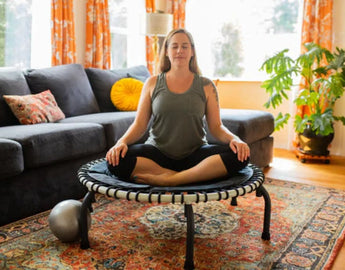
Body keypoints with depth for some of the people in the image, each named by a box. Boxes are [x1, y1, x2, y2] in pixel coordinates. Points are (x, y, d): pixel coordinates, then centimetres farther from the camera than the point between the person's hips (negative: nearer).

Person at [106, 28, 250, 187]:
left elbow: (216, 126, 4)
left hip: (195, 154, 0)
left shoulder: (206, 86, 7)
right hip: (158, 153, 0)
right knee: (115, 160, -28)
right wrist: (122, 142, -16)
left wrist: (234, 139, -18)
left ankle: (168, 179, -30)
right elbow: (139, 124, 4)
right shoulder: (153, 83, 8)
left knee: (240, 155, -27)